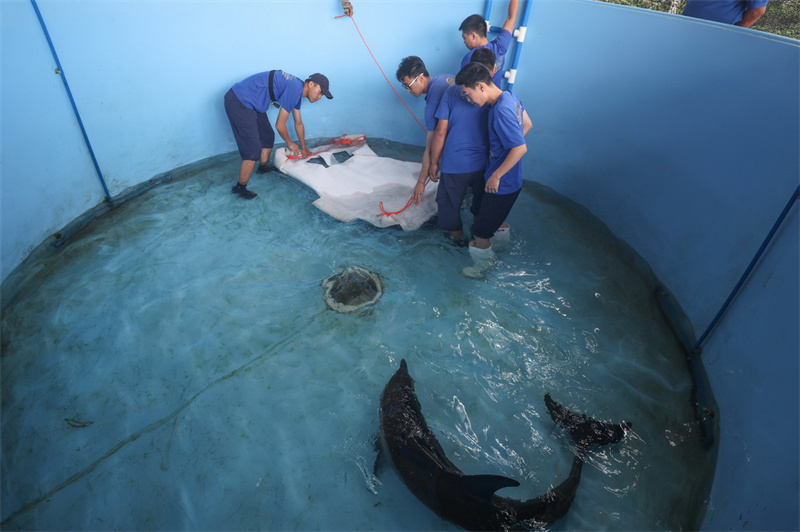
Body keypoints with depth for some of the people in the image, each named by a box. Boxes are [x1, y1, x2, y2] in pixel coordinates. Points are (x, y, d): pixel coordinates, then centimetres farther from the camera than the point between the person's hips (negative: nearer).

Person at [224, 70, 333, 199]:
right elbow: (280, 125, -14)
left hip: (248, 102, 10)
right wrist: (290, 143, 4)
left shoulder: (297, 90, 11)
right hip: (239, 103, -10)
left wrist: (303, 148, 32)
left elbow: (298, 123, 24)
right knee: (253, 151, -7)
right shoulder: (294, 89, -20)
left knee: (268, 137, 22)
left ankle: (263, 167, 46)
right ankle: (240, 188, 9)